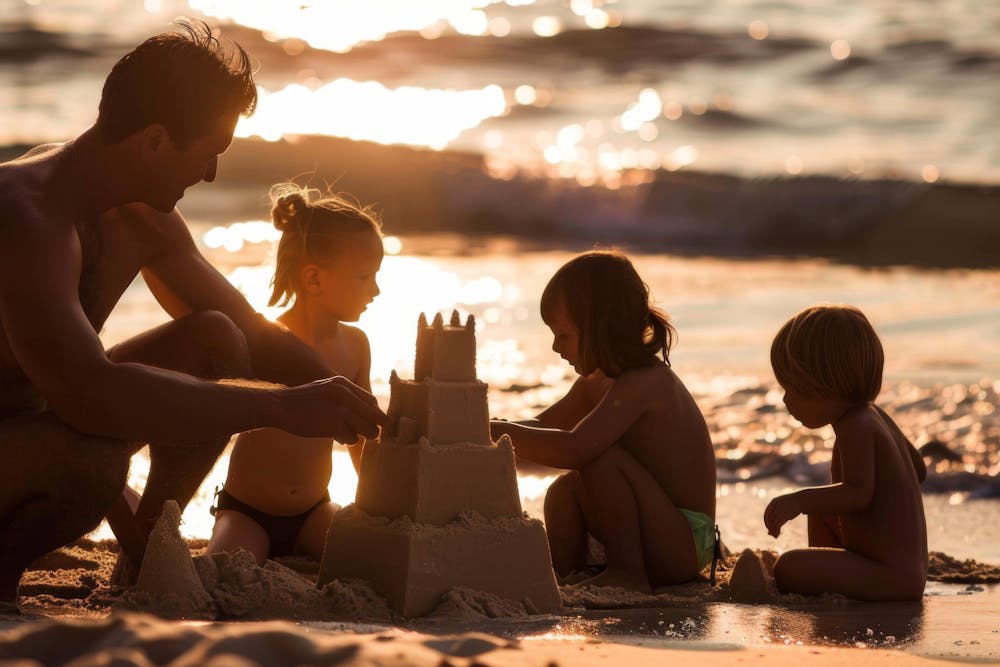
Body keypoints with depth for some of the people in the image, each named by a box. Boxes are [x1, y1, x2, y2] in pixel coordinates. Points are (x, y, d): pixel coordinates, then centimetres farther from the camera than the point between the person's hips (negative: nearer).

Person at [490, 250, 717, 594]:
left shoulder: (641, 383, -23)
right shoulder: (597, 382, 10)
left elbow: (574, 448, -36)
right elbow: (542, 426, 17)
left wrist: (501, 432, -27)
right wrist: (492, 428, -4)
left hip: (683, 544, -10)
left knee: (600, 457, -26)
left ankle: (627, 574, -18)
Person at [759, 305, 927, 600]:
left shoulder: (855, 427, -17)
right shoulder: (876, 415, 13)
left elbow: (859, 493, -28)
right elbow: (919, 469, 26)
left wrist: (799, 501, -35)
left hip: (892, 576, -11)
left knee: (788, 568, -24)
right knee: (820, 510, 31)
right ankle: (822, 580, 26)